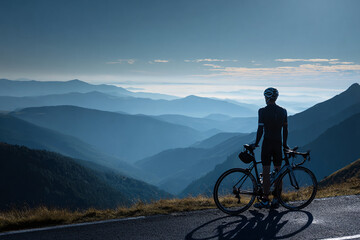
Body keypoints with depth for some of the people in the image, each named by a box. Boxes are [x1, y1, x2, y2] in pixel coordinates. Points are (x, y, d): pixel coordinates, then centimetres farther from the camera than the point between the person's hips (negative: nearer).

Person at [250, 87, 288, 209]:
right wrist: (285, 144, 18)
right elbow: (285, 129, 8)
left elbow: (260, 129, -11)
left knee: (266, 172, 0)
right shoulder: (283, 111, 4)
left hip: (267, 144, -4)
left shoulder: (263, 111, -9)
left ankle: (265, 200, 3)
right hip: (278, 144, 4)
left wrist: (256, 143, -1)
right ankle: (276, 199, 15)